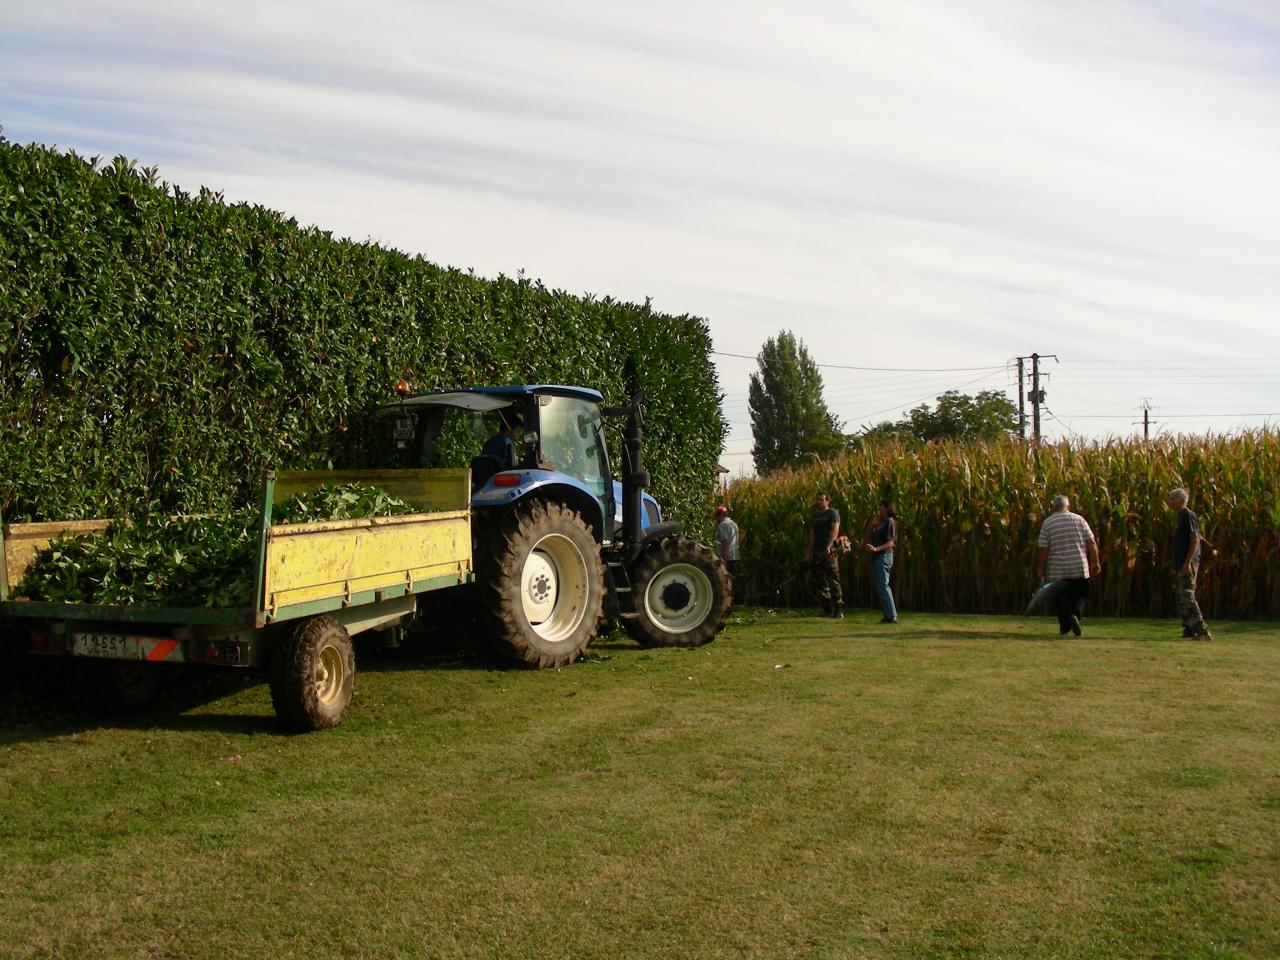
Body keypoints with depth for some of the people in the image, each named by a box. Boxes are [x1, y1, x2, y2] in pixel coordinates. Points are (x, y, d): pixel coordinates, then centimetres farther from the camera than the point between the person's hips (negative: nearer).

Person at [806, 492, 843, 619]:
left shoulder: (832, 513, 0)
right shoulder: (815, 516, 20)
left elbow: (835, 530, -12)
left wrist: (828, 546, -25)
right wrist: (809, 551, 9)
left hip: (829, 552, -7)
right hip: (817, 552, 7)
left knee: (833, 581, -10)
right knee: (820, 582, 6)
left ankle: (839, 610, -9)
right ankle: (828, 610, 12)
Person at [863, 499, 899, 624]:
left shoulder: (890, 522, -8)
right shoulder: (881, 523, 19)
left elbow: (891, 543, -17)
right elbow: (868, 540, 19)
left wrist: (877, 549, -30)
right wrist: (872, 525, 10)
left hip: (884, 556, -10)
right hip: (877, 557, 10)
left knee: (883, 586, -11)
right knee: (878, 585, 11)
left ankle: (891, 616, -11)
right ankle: (889, 615, 15)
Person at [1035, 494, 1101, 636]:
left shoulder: (1047, 523, -2)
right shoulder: (1078, 519, 0)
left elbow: (1042, 549, -5)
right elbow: (1091, 543, -2)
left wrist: (1040, 569, 2)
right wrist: (1095, 562, 6)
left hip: (1057, 571, 0)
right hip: (1079, 568, 0)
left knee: (1060, 599, 13)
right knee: (1079, 596, 12)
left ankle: (1064, 627, 15)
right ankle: (1075, 614, -14)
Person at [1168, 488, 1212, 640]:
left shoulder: (1188, 516, -11)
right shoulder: (1181, 517, 18)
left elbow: (1195, 539, -18)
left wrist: (1188, 562, -22)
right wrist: (1176, 564, 21)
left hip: (1188, 564, -10)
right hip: (1182, 564, 10)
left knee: (1187, 597, -13)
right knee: (1182, 599, 12)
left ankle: (1202, 630, -13)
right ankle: (1190, 630, 17)